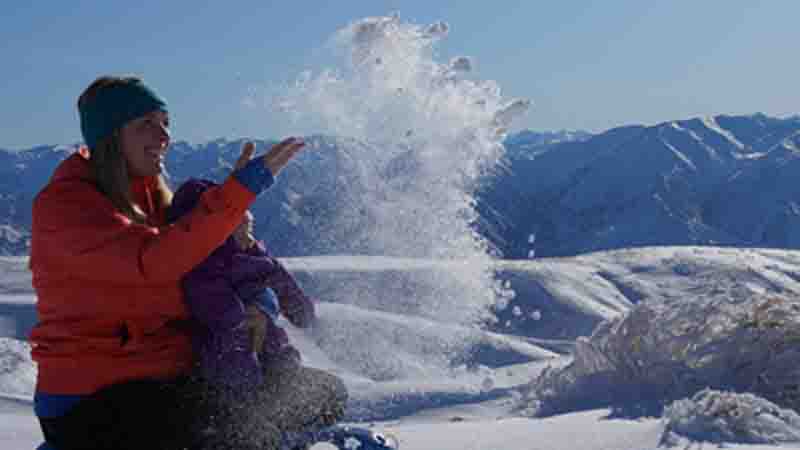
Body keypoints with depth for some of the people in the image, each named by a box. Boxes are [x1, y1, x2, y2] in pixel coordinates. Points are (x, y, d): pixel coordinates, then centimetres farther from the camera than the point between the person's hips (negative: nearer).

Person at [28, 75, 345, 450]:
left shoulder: (155, 198, 13)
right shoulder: (62, 204, -13)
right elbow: (155, 261, -27)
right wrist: (241, 187, -29)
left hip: (171, 383, 9)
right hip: (92, 403, -8)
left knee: (324, 395, 6)